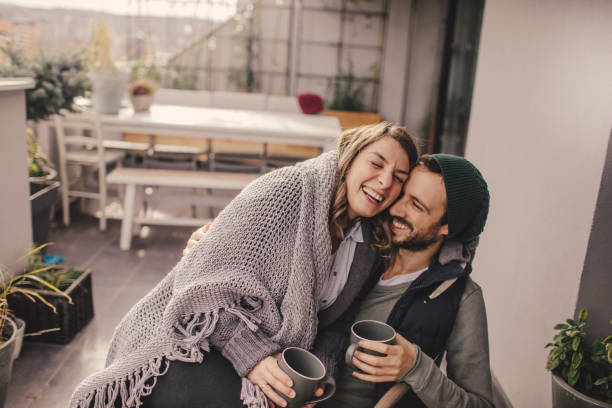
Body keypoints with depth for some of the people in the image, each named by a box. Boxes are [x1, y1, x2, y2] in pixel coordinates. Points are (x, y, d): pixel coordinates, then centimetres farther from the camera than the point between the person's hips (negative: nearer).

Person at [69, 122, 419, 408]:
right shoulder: (286, 190, -15)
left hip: (273, 360, 7)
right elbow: (211, 281, -18)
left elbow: (336, 321, 12)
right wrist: (251, 355, -23)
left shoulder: (365, 244, 8)